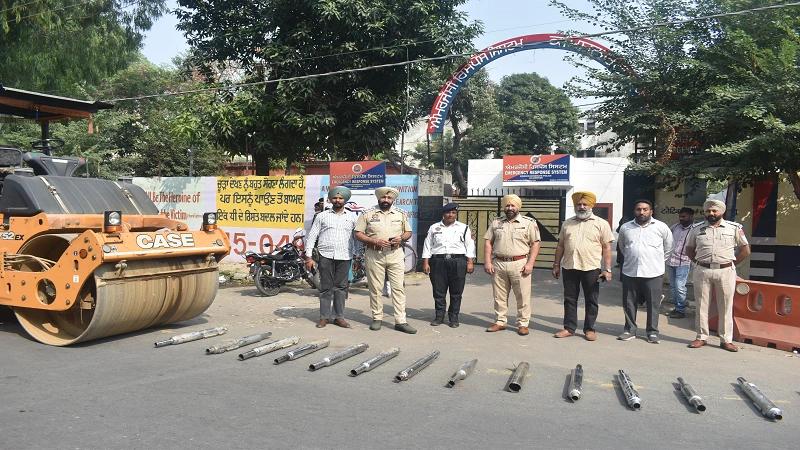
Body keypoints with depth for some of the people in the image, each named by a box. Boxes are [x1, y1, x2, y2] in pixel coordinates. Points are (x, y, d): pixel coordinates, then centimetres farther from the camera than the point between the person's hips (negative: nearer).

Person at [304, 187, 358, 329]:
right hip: (325, 255, -1)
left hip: (344, 257, 1)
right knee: (326, 287, 1)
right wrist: (309, 257, 0)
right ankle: (324, 316, 9)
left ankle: (339, 316, 11)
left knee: (341, 287, 4)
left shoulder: (352, 217, 11)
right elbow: (312, 236, 7)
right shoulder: (322, 216, 9)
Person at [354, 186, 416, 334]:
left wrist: (401, 238, -6)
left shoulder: (401, 214, 12)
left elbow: (408, 232, 18)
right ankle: (377, 318, 16)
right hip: (374, 255, -1)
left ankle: (400, 321, -2)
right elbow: (358, 233, 1)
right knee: (375, 288, 3)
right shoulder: (368, 214, 5)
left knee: (398, 288, -3)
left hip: (396, 254, 1)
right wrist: (374, 241, -13)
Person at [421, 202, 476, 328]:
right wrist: (426, 263, 3)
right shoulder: (434, 228, 13)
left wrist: (470, 262, -2)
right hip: (438, 262, 1)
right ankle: (439, 316, 14)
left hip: (458, 262, -1)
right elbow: (427, 246, 11)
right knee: (438, 292, 2)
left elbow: (470, 246, 7)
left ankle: (453, 318, 10)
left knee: (456, 293, 1)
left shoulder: (464, 228, 11)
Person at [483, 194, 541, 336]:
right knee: (499, 296, 9)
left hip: (520, 264, -3)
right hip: (498, 264, 3)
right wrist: (488, 262, 0)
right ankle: (500, 322, 20)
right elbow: (488, 242, 10)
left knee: (523, 296, 0)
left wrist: (530, 263, -11)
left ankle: (523, 324, 10)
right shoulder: (496, 223, 11)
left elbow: (535, 244, -2)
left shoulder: (528, 223, 2)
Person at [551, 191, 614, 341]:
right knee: (569, 299, 9)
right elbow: (560, 245, 15)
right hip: (569, 267, 3)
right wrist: (556, 265, 11)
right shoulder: (567, 223, 12)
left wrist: (607, 269, -8)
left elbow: (606, 248, -2)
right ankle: (569, 328, 18)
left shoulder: (601, 224, 0)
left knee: (591, 301, 6)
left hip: (591, 268, -3)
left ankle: (589, 329, 16)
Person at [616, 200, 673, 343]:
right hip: (630, 272, 2)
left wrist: (659, 261, 13)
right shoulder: (625, 228, 5)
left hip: (653, 273, -2)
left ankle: (652, 332, 16)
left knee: (653, 304, 4)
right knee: (629, 303, 8)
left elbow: (668, 247, 12)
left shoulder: (661, 227, -1)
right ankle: (630, 330, 20)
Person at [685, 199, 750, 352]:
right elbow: (689, 249, 16)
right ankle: (701, 337, 15)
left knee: (726, 307, 4)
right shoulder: (697, 229, 6)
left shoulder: (734, 228, 1)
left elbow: (745, 250, 6)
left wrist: (731, 263, 2)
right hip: (702, 271, 1)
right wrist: (700, 263, 7)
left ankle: (726, 340, 11)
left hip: (726, 272, -1)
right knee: (701, 306, 6)